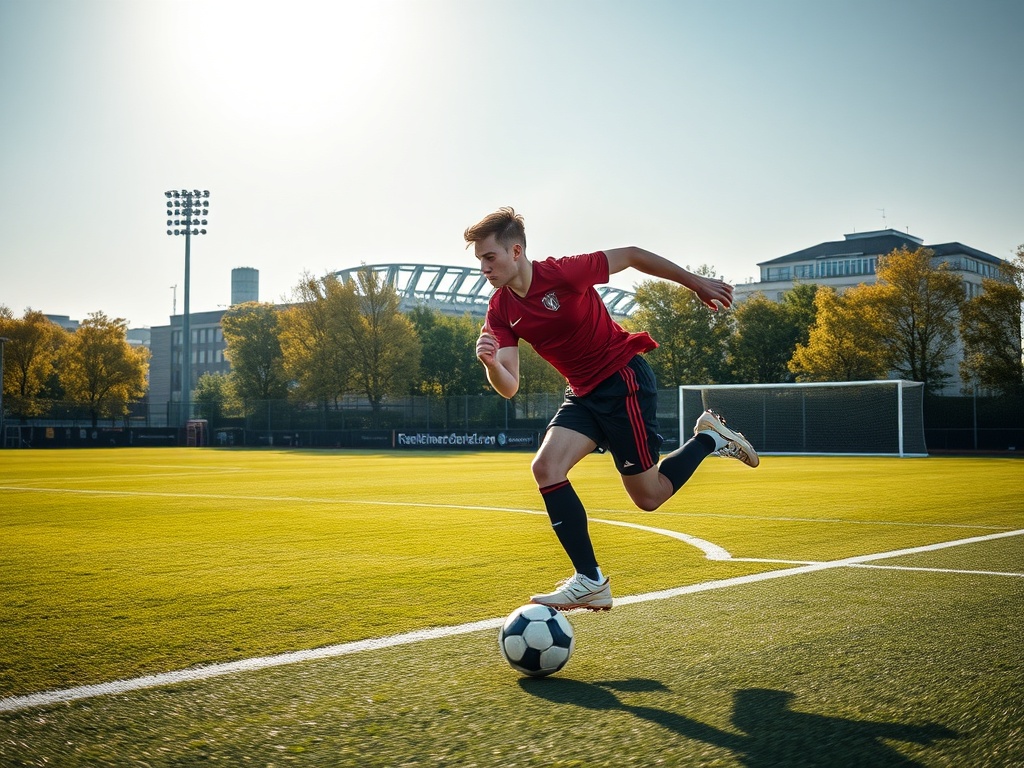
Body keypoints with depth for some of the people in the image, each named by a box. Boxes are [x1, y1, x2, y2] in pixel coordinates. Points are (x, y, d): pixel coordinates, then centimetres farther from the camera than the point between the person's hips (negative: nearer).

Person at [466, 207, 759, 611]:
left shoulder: (562, 273, -22)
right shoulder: (501, 310, -4)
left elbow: (632, 255, -9)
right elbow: (508, 387, -8)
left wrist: (696, 283, 0)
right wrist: (490, 362, -32)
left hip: (624, 380, -6)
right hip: (584, 393, 6)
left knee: (648, 497, -3)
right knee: (545, 467, -15)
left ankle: (709, 439, 21)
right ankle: (590, 581, -7)